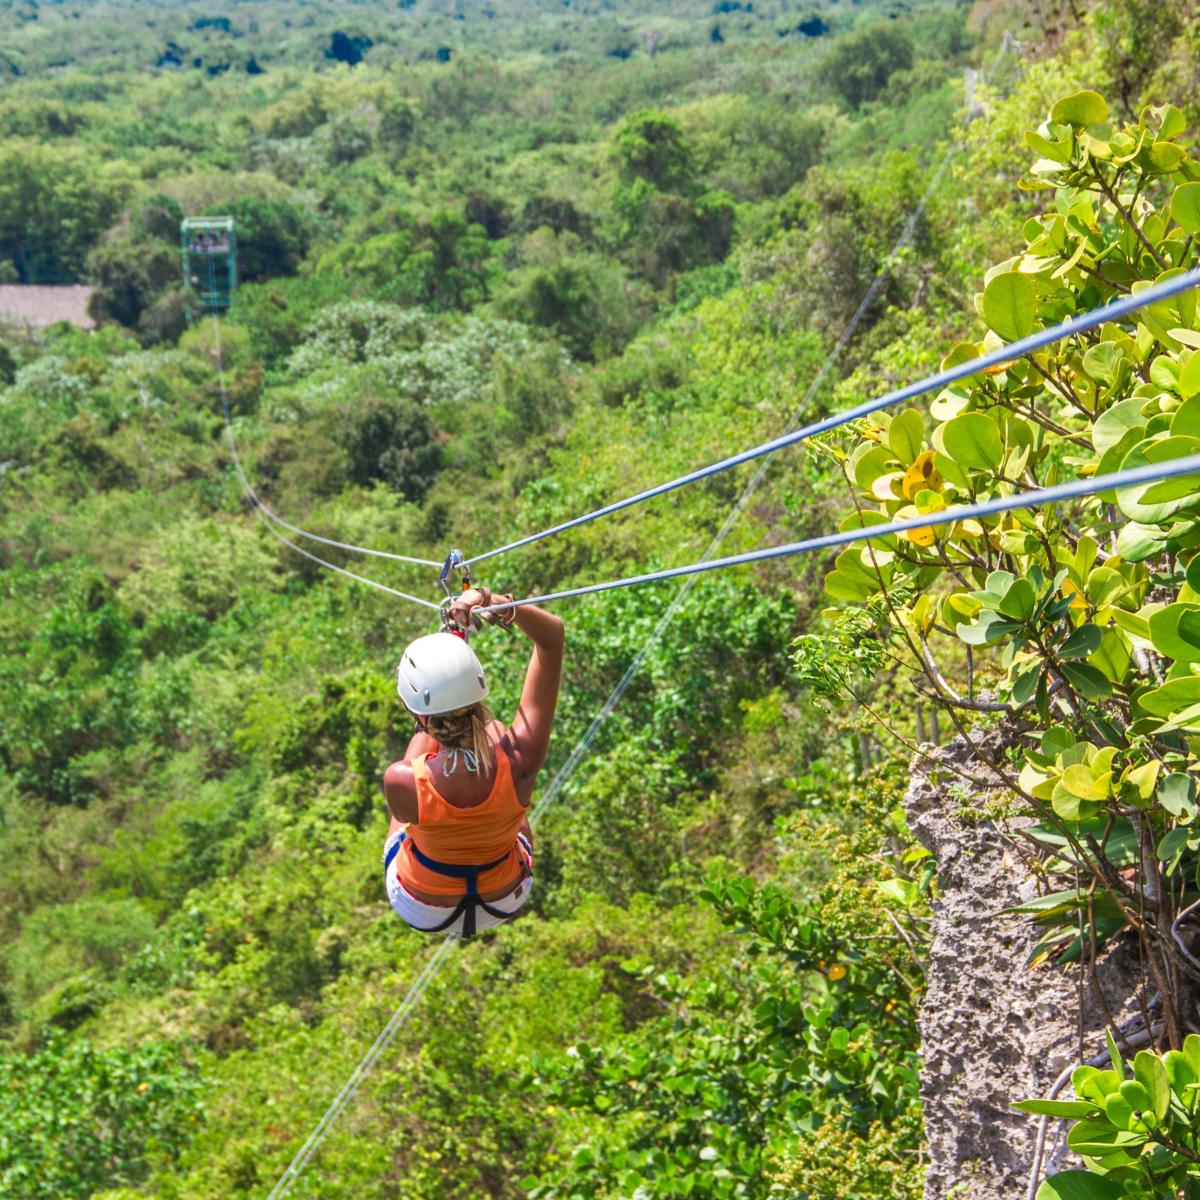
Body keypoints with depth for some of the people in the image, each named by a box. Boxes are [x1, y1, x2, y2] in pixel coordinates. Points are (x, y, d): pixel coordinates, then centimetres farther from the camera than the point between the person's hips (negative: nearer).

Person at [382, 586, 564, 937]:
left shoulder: (401, 781, -39)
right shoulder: (521, 759, -35)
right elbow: (552, 636, -24)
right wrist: (499, 606, -37)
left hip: (423, 912, -1)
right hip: (507, 901, 1)